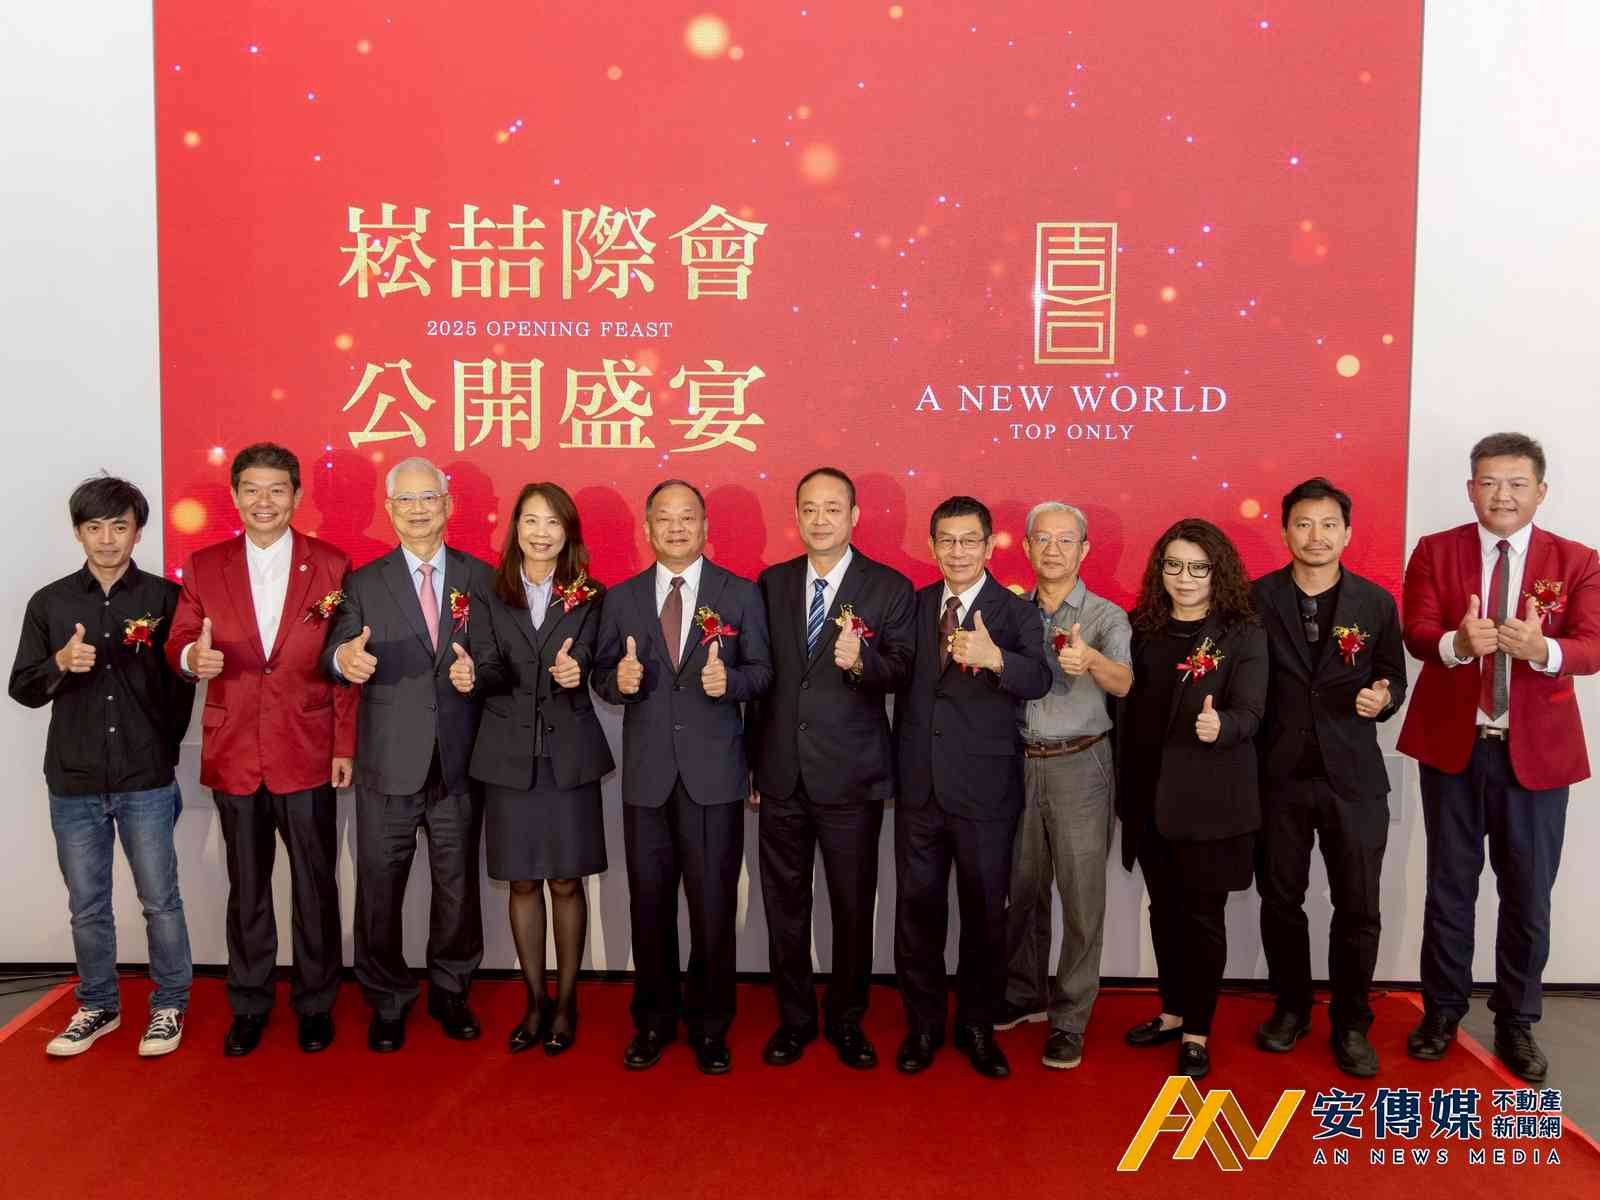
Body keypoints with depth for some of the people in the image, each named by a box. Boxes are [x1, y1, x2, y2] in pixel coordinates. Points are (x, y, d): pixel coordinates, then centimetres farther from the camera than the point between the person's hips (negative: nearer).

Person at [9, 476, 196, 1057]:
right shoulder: (49, 603, 4)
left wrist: (162, 750, 4)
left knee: (161, 901, 5)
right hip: (73, 783, 2)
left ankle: (169, 1006, 21)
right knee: (87, 907, 13)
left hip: (146, 783, -2)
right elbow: (22, 688, 4)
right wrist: (60, 664, -15)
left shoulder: (165, 598, -1)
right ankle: (97, 1007, 30)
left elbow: (183, 683, 4)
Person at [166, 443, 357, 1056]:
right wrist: (193, 656, -20)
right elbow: (178, 642, 5)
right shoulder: (205, 566, 4)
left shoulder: (331, 565, 0)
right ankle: (248, 1005, 28)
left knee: (314, 886, 8)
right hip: (233, 753, 2)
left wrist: (345, 746, -4)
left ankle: (315, 1004, 24)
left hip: (307, 753, -1)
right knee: (246, 888, 13)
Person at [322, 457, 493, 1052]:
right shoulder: (364, 583, 3)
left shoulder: (479, 577, 6)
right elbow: (338, 653, -7)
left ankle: (450, 991, 31)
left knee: (458, 884, 12)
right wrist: (345, 660, -30)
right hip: (389, 763, -1)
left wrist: (478, 670, -17)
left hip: (459, 763, 1)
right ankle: (387, 1001, 25)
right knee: (380, 886, 7)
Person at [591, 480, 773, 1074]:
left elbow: (762, 669, 2)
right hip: (646, 772, 2)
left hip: (714, 772, -2)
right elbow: (602, 674, 7)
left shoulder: (740, 594, 3)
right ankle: (653, 1020, 27)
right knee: (649, 903, 10)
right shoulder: (621, 598, 8)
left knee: (713, 904, 3)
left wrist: (730, 680, -19)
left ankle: (709, 1025, 21)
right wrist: (619, 680, -15)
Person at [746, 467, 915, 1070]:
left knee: (854, 906, 7)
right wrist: (753, 762, 9)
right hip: (781, 773, 3)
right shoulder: (771, 584, 8)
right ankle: (794, 1018, 28)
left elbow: (902, 669, -8)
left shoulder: (890, 587, -2)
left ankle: (846, 1020, 26)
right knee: (784, 903, 12)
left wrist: (861, 662, -29)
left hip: (851, 774, -3)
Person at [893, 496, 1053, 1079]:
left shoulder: (1015, 611, -5)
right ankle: (923, 1024, 27)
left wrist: (994, 658, -40)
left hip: (985, 789, -3)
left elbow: (1038, 680, -22)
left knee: (985, 910, 8)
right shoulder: (914, 605, 8)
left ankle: (978, 1025, 27)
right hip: (918, 785, 3)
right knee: (917, 907, 10)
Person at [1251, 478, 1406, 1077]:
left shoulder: (1376, 602, 1)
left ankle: (1350, 1024, 22)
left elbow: (1393, 679, 9)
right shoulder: (1257, 598, -1)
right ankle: (1291, 1008, 31)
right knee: (1280, 900, 11)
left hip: (1352, 777, 0)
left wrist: (1382, 698, -14)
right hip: (1279, 775, 0)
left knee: (1358, 907, 4)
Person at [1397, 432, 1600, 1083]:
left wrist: (1541, 649, -33)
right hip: (1452, 743, 0)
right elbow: (1416, 632, -9)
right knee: (1449, 886, 12)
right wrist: (1458, 643, -32)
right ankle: (1442, 1009, 28)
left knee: (1528, 894, 9)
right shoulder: (1434, 551, 1)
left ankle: (1516, 1022, 27)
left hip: (1537, 750, 0)